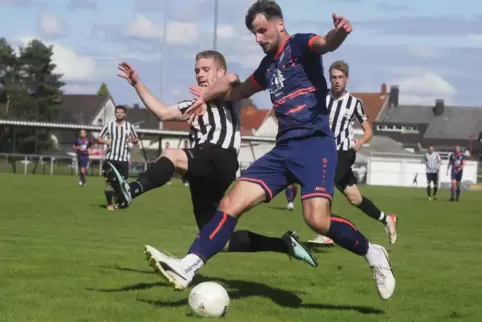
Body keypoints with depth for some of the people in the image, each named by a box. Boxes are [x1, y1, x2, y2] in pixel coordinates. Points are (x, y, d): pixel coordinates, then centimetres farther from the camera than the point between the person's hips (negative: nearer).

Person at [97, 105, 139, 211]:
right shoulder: (109, 126, 4)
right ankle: (109, 204, 0)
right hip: (110, 158, -1)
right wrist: (105, 141, -14)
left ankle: (118, 202, 22)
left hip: (124, 159, 1)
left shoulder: (129, 126, 7)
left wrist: (132, 140, -8)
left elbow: (136, 139, 16)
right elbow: (99, 138, 8)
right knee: (109, 181, -7)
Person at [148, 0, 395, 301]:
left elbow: (325, 44, -29)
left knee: (318, 220, -24)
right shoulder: (268, 65, 19)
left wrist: (338, 33, -51)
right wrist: (209, 95, 40)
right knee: (231, 203, -4)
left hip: (315, 143, -8)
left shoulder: (300, 45, -4)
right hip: (284, 148, 8)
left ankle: (373, 254, -1)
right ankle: (187, 268, -7)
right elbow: (239, 90, 40)